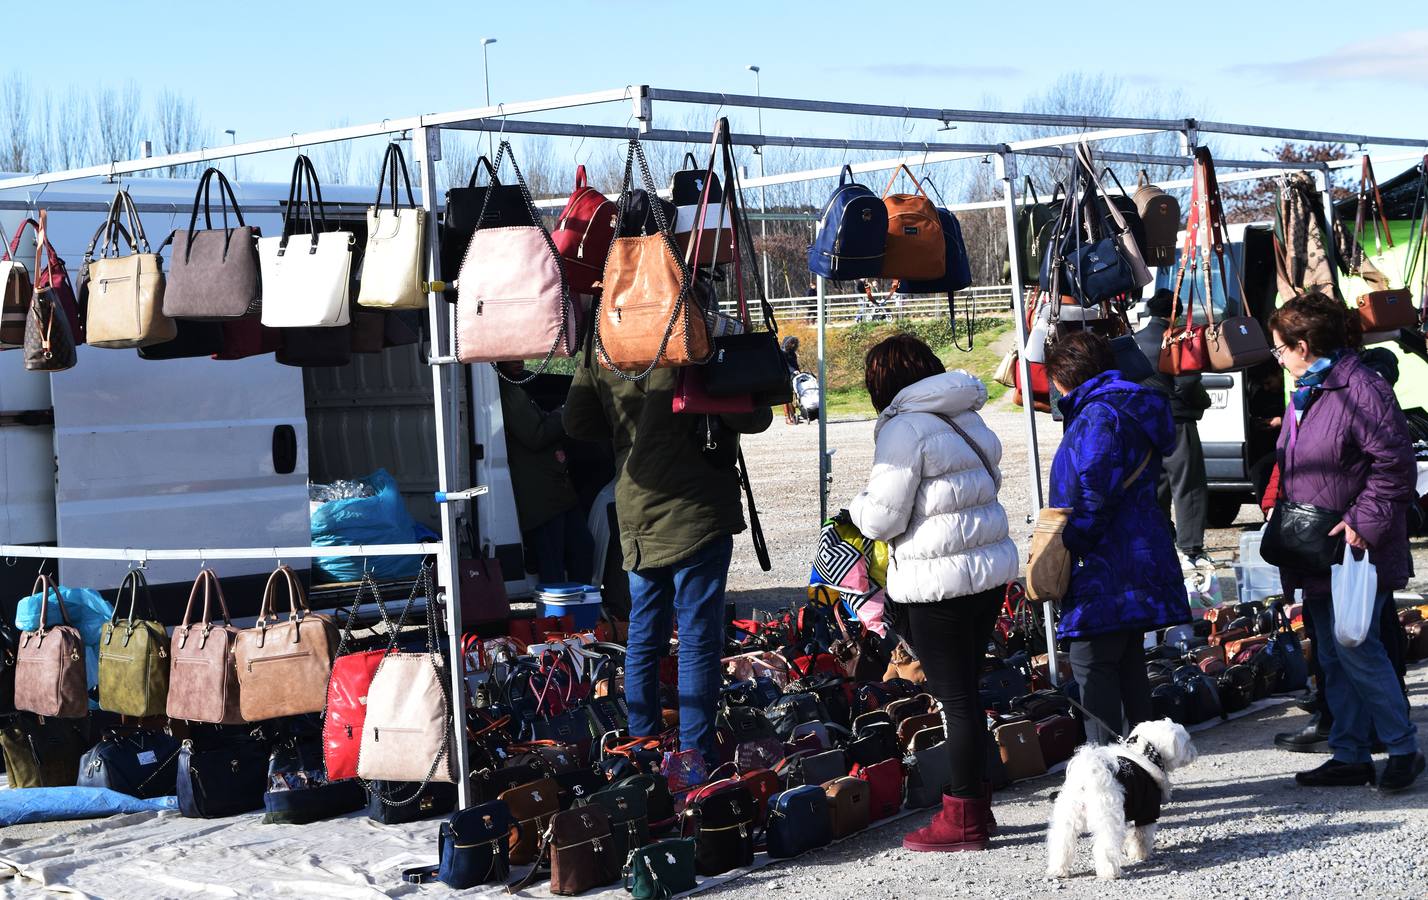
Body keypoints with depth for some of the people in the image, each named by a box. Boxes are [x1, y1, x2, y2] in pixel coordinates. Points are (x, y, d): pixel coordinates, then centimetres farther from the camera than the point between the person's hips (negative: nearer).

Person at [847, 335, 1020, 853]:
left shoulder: (902, 429, -13)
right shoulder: (967, 419, 13)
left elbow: (883, 519, -14)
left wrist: (857, 508, 8)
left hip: (939, 583, -8)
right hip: (991, 569, 8)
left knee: (954, 695, -2)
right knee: (965, 689, 16)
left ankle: (963, 818, 5)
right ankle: (977, 804, 23)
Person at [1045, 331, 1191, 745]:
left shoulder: (1100, 416, -16)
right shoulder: (1130, 409, 17)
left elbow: (1095, 497, -23)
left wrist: (1066, 545, -16)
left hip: (1108, 567, -11)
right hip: (1136, 559, 11)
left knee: (1091, 661, -7)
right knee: (1127, 659, 17)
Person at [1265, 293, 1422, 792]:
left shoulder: (1362, 389, -15)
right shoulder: (1304, 393, 14)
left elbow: (1395, 466, -18)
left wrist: (1363, 523, -21)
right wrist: (1282, 507, 11)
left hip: (1355, 551, -9)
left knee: (1355, 648, -8)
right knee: (1331, 655, 11)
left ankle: (1403, 748, 5)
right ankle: (1350, 755, 18)